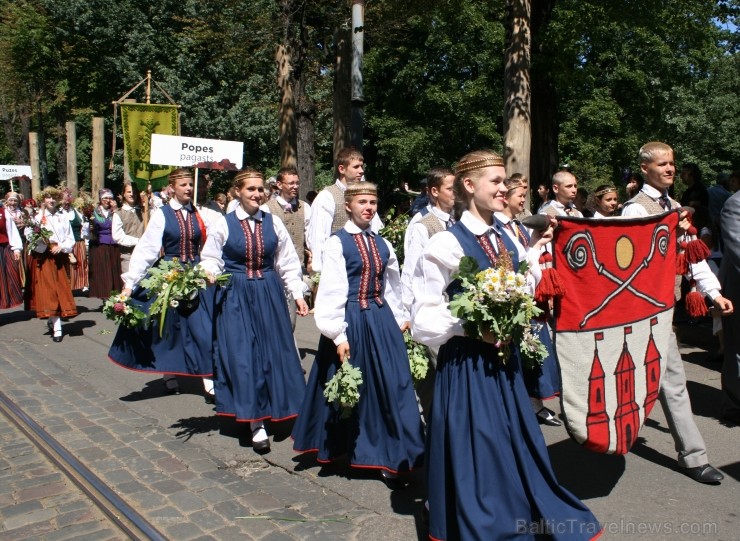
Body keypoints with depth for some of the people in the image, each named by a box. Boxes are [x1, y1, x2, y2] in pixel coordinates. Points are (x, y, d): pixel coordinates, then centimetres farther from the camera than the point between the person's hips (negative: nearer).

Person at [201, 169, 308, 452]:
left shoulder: (273, 222, 4)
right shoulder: (223, 225, -1)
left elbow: (288, 262, 8)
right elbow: (210, 261, 4)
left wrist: (297, 294, 4)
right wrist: (209, 273, -18)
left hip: (270, 295, 2)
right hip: (235, 297, -2)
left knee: (274, 352, 6)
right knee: (243, 355, -5)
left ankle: (270, 409, 26)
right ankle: (256, 423, 2)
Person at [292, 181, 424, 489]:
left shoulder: (382, 244, 10)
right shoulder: (337, 242, -7)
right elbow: (331, 291, -11)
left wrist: (399, 320, 14)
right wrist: (338, 335, -15)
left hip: (382, 321, 5)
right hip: (351, 321, -5)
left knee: (389, 387, 2)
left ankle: (388, 458, 10)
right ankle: (350, 450, 27)